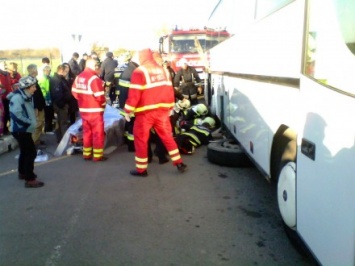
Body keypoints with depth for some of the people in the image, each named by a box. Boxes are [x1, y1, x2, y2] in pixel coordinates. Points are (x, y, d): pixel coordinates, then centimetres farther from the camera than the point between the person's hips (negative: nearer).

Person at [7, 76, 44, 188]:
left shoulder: (26, 97, 10)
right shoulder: (17, 98, -21)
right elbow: (16, 115, -28)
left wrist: (32, 122, 2)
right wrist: (30, 123, -20)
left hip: (24, 129, 10)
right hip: (20, 130, -10)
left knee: (25, 151, 22)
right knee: (31, 152, -10)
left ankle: (22, 173, 40)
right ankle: (30, 179, -5)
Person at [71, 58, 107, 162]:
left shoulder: (78, 77, 6)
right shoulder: (94, 78, -21)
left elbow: (74, 92, 12)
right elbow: (100, 96, -22)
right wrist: (103, 104, -3)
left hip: (83, 110, 8)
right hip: (95, 111, -8)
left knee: (87, 132, 17)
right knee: (98, 133, 4)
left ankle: (86, 154, 24)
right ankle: (98, 155, 10)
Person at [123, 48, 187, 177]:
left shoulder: (139, 71, -8)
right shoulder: (163, 70, 11)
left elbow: (134, 94, -13)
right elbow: (169, 90, 12)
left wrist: (128, 110, -4)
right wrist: (169, 107, 19)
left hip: (145, 112, -5)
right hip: (162, 110, 6)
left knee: (141, 139, 6)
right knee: (167, 136, 15)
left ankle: (141, 169, 12)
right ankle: (179, 163, 18)